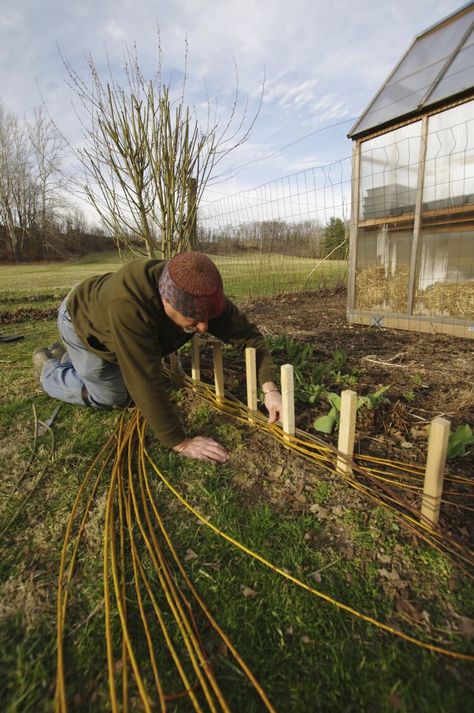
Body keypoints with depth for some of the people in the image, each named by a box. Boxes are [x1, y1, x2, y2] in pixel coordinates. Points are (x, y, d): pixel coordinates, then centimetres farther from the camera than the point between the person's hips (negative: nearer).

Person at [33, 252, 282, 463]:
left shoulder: (203, 295, -31)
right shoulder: (128, 305, -49)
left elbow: (248, 334, -23)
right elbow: (146, 383, -45)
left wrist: (270, 388, -33)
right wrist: (180, 443, -38)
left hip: (109, 315, 5)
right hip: (83, 320, -5)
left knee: (126, 384, 14)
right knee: (113, 397, -1)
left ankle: (67, 358, 37)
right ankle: (48, 368, 23)